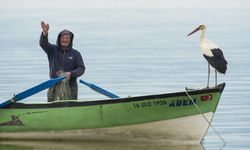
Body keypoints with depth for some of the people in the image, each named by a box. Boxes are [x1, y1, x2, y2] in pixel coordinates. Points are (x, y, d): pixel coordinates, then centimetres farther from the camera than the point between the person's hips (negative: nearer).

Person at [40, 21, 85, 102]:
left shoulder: (75, 54, 6)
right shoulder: (53, 50, 7)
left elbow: (81, 68, 1)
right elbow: (43, 43, -10)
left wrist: (70, 73, -19)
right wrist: (45, 32, -31)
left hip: (70, 86, 0)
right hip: (55, 86, 0)